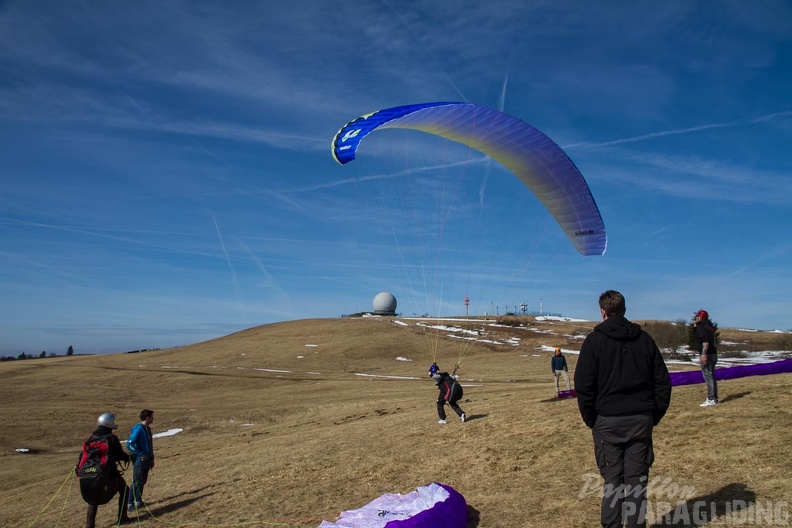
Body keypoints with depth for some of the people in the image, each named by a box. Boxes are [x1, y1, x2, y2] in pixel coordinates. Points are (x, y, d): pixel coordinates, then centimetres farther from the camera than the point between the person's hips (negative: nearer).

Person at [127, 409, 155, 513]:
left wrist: (152, 458, 18)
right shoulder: (138, 429, -18)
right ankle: (130, 504, 5)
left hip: (147, 460, 8)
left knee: (143, 481, 15)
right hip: (139, 460, -8)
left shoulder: (148, 429, 10)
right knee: (136, 482, -3)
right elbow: (129, 444, -24)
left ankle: (138, 501, 25)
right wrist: (140, 454, -20)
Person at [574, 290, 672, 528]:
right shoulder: (644, 338, 6)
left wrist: (591, 419, 2)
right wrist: (655, 415, 11)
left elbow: (583, 386, -8)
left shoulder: (594, 340, -5)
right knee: (637, 479, 8)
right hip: (641, 420, 3)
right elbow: (662, 381, 6)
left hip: (608, 421, -2)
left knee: (612, 478, 6)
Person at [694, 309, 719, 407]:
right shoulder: (708, 326, 16)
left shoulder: (701, 327, -14)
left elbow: (705, 342, -26)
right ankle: (714, 399, 21)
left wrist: (703, 354, -30)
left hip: (707, 355, -10)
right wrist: (695, 324, 21)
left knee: (708, 377, -8)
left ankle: (711, 399, -8)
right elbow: (696, 333, 30)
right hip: (713, 354, 10)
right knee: (711, 377, 15)